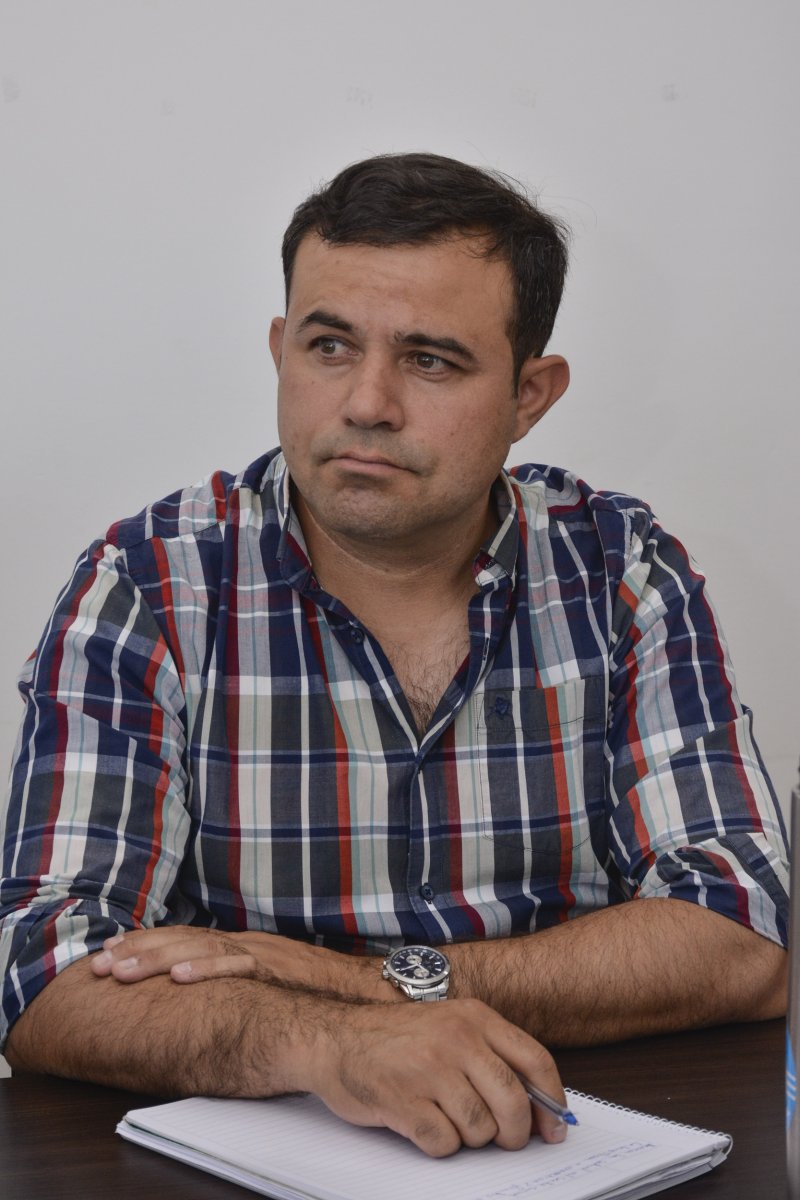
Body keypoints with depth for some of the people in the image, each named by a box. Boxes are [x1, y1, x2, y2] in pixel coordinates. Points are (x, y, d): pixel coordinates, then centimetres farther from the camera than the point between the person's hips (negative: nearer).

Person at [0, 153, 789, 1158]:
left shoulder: (624, 574, 0)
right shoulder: (142, 594, -5)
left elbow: (740, 950, -8)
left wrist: (384, 984, -17)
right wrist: (324, 1041, -31)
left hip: (583, 1152, 2)